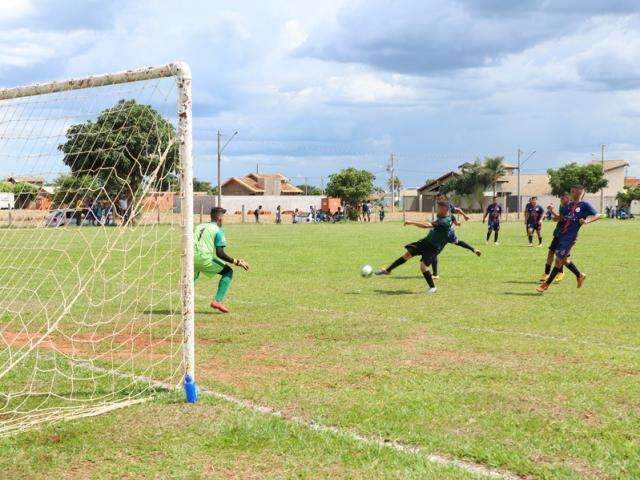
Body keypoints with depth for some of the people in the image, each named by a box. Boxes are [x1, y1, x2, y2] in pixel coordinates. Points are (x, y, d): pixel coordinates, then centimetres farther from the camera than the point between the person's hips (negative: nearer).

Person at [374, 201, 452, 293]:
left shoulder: (444, 222, -27)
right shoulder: (442, 217, 3)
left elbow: (426, 225, -34)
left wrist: (412, 223, -28)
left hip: (434, 247, -9)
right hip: (426, 241, 9)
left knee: (423, 266, -18)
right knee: (408, 254, 6)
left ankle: (432, 287, 4)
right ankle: (388, 270, 16)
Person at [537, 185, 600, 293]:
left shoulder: (585, 205, -5)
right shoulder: (570, 204, 15)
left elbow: (597, 215, -8)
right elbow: (561, 218, 18)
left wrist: (587, 221, -25)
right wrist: (552, 212, 3)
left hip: (570, 237, -8)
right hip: (561, 235, 8)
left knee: (559, 259, -4)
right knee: (564, 260, 14)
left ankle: (547, 284, 3)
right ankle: (580, 276, 34)